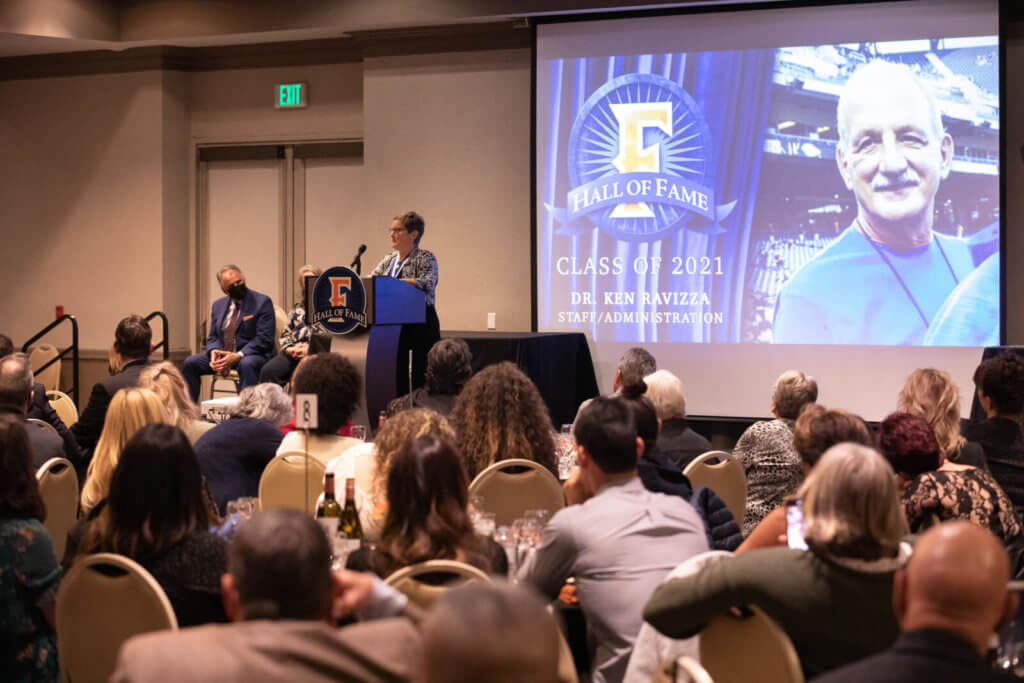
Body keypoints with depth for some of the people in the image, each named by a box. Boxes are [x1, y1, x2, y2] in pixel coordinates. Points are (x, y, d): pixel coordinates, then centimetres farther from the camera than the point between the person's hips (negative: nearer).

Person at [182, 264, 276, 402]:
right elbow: (212, 337, 16)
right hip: (222, 355, 6)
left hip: (251, 355, -6)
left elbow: (264, 339, -12)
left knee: (247, 364, -39)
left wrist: (239, 356, -23)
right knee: (190, 362, -11)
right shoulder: (218, 305, 15)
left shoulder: (262, 302, -4)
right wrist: (213, 352, -10)